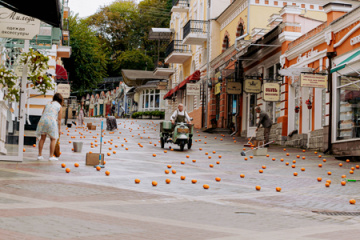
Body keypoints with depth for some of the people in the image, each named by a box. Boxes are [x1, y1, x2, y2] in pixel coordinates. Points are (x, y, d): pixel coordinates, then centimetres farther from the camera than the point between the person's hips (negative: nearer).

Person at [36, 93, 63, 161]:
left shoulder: (48, 104, 20)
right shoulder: (59, 107, 9)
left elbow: (43, 114, 15)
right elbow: (59, 119, 6)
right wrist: (59, 129, 14)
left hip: (43, 120, 4)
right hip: (51, 121, -4)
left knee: (42, 138, 14)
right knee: (53, 139, 9)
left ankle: (40, 155, 17)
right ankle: (51, 156, 7)